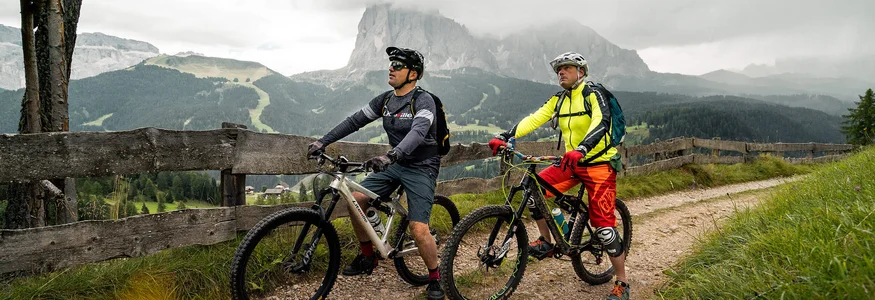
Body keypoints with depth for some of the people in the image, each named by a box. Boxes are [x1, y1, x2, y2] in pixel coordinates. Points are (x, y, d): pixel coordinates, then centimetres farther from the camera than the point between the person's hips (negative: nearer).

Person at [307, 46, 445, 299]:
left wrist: (390, 155, -52)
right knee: (355, 199, -8)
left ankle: (435, 279, 9)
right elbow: (354, 121, 5)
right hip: (394, 165, 7)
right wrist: (322, 142, -3)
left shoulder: (424, 101, -18)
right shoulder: (385, 100, 4)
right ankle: (367, 257, 12)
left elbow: (417, 132, -36)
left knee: (419, 230, -16)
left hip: (421, 168, -7)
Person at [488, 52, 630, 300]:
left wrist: (581, 149, -50)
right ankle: (546, 242, 7)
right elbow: (534, 119, -5)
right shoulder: (558, 100, 6)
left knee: (604, 226, -9)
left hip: (599, 164, -6)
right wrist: (505, 137, -19)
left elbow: (601, 123, -31)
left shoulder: (593, 96, -13)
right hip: (571, 162, 6)